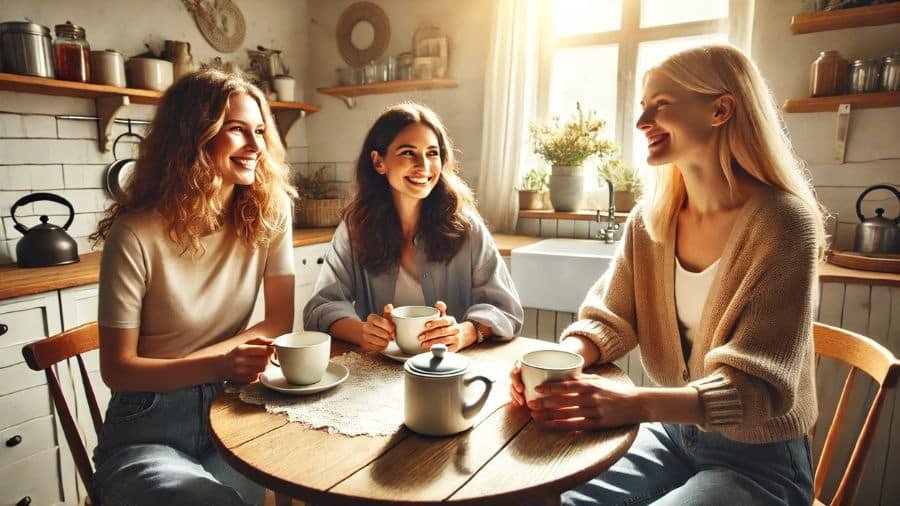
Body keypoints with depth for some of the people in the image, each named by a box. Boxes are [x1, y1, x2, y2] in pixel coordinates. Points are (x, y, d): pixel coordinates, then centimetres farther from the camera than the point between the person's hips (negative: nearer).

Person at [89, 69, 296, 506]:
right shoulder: (136, 234, -15)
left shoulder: (269, 211, -6)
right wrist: (216, 365, -27)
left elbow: (280, 321, -2)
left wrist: (193, 358, -14)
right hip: (149, 431, -3)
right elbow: (117, 368, -10)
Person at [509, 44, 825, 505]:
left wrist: (634, 404, -40)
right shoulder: (652, 217, -4)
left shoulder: (781, 224, -21)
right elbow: (609, 318, -4)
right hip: (673, 433, 5)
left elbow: (758, 387, -25)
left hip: (758, 460, -4)